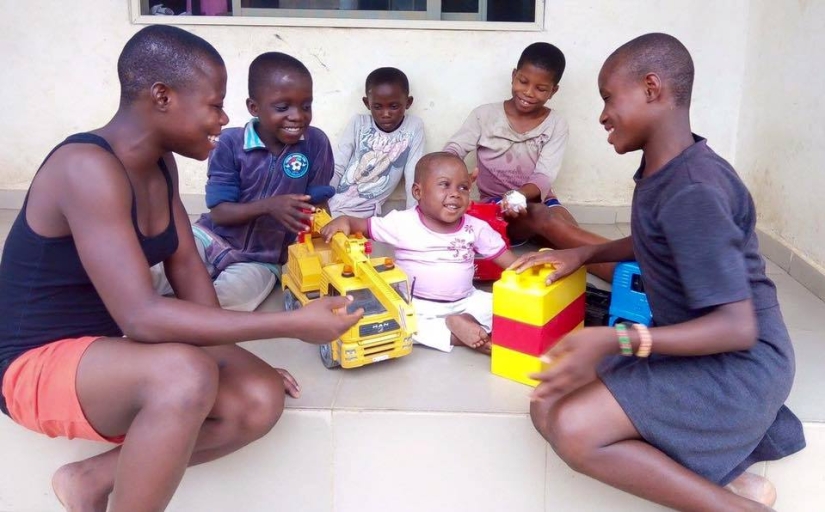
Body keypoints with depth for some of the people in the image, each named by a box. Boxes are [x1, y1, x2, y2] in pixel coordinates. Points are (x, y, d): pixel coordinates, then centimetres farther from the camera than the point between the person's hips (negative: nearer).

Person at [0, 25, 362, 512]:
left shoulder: (160, 163, 1)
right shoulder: (88, 168, -27)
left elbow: (187, 266, 5)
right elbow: (142, 316, -34)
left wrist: (231, 354, -8)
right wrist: (293, 323, -34)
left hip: (112, 346, 8)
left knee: (261, 400, -9)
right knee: (185, 375, -37)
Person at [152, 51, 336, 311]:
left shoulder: (316, 143, -9)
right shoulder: (231, 143, -11)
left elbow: (318, 205, -1)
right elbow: (219, 212, -12)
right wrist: (268, 206, -30)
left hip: (262, 260, 0)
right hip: (214, 239, 0)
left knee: (225, 299, -31)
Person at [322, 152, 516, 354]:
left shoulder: (476, 228, -3)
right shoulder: (402, 223, -9)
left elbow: (505, 258, -1)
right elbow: (363, 225, -3)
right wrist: (343, 220, -25)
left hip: (464, 303, 2)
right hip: (415, 305, -2)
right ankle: (454, 333, -28)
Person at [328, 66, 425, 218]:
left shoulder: (414, 128, 0)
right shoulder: (358, 123, 3)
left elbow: (414, 178, -4)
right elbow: (336, 169, 1)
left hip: (364, 216, -2)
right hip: (331, 209, 2)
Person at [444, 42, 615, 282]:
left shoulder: (556, 125, 1)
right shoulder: (485, 115, 1)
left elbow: (544, 177, -10)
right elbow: (453, 149, -6)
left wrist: (520, 195, -33)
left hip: (537, 202, 3)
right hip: (496, 207, -3)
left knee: (569, 231, -33)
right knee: (543, 218, -35)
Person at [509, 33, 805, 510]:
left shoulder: (692, 192, -25)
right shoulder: (662, 168, 4)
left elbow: (738, 327, -27)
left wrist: (615, 340, -35)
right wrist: (583, 253, 10)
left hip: (740, 365, -10)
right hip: (701, 349, 10)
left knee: (572, 430, -24)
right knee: (550, 403, 5)